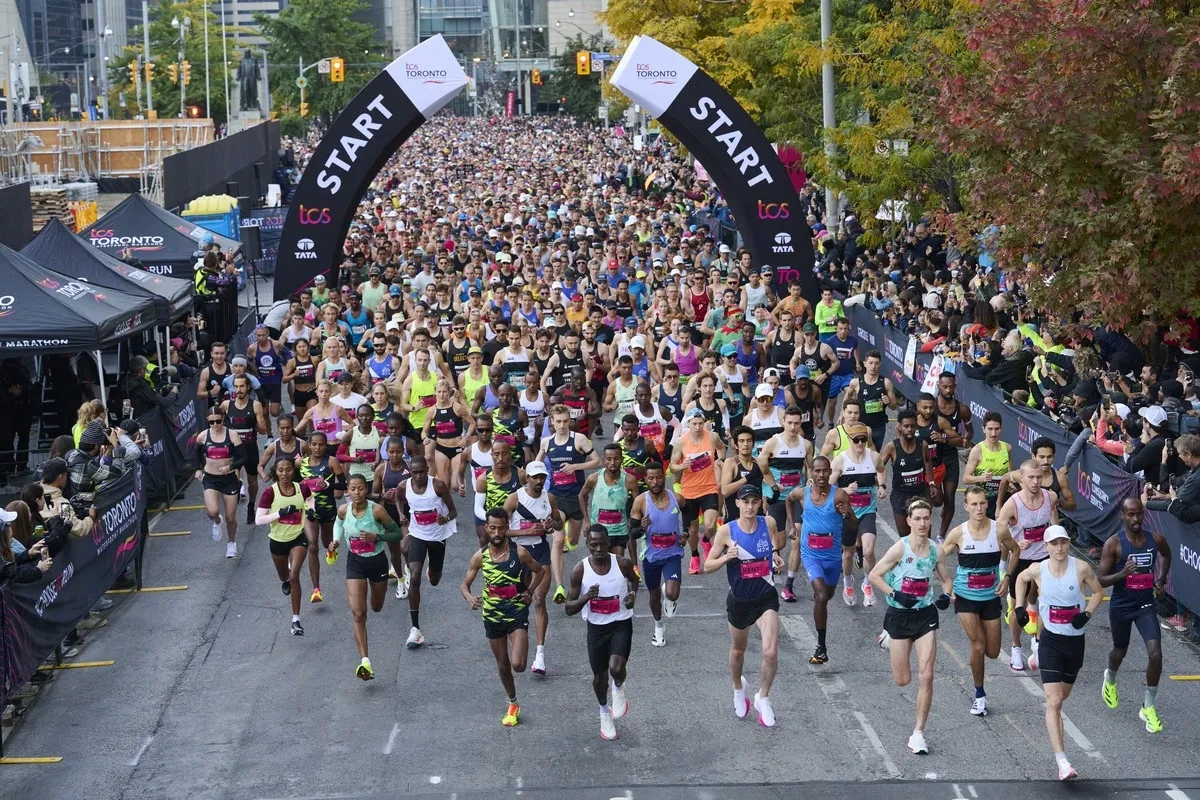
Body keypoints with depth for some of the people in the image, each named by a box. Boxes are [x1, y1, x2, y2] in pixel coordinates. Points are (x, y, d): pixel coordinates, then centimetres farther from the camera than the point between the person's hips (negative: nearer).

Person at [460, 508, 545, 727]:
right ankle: (513, 705, 35)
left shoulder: (519, 552, -12)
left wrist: (530, 590, -9)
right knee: (502, 665, 14)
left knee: (517, 665, -18)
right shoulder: (480, 556, -6)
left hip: (517, 613, -3)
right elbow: (465, 584, 2)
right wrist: (469, 598, -20)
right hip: (492, 616, 3)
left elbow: (540, 571, 6)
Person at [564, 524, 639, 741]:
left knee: (616, 668, -24)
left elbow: (633, 579, 13)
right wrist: (585, 598, -29)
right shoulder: (580, 570, -14)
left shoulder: (623, 564, -14)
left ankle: (619, 689, 14)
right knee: (599, 676, 14)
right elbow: (569, 609, -10)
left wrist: (633, 593, -9)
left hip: (621, 624, -1)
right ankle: (604, 712, 44)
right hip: (596, 627, 1)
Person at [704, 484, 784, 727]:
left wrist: (776, 555, -3)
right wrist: (726, 557, -27)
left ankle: (763, 698, 10)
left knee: (770, 652, -14)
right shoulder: (726, 531, -14)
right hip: (739, 600, 0)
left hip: (766, 598, 0)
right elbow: (708, 566, -10)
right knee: (738, 650, 20)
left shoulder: (768, 523, -8)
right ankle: (738, 689, 50)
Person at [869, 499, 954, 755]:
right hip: (899, 615, -2)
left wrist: (946, 595, -8)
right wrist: (894, 594, -21)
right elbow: (874, 575, -9)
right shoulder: (900, 548, -13)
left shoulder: (935, 550, -1)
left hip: (925, 616, 2)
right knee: (903, 680, 9)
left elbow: (946, 580, 13)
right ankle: (888, 638, 44)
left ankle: (918, 733, 2)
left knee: (926, 676, -8)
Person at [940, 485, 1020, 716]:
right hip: (965, 596, -2)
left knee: (992, 652, 5)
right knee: (978, 646, -11)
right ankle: (979, 695, 7)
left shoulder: (1000, 530, -8)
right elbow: (938, 560, 0)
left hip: (991, 596, 2)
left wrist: (1006, 577, 1)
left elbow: (1015, 551, 11)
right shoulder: (958, 533, -11)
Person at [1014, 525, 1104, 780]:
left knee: (1062, 695, 20)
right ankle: (1062, 762, -18)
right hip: (1051, 640, -2)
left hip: (1075, 640, 2)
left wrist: (1087, 613, -11)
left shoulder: (1081, 568, -10)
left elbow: (1098, 592, 5)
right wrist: (1019, 607, 5)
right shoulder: (1038, 570, -8)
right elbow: (1021, 578, 15)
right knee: (1053, 702, -13)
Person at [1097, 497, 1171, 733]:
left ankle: (1149, 707, 0)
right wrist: (1123, 573, -31)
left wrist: (1161, 581, 12)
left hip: (1146, 606, 1)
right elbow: (1100, 581, -16)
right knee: (1120, 651, 20)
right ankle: (1110, 679, 57)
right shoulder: (1114, 544, -16)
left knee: (1155, 654, -15)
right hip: (1121, 607, -1)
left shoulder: (1155, 540, -6)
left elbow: (1167, 555, 20)